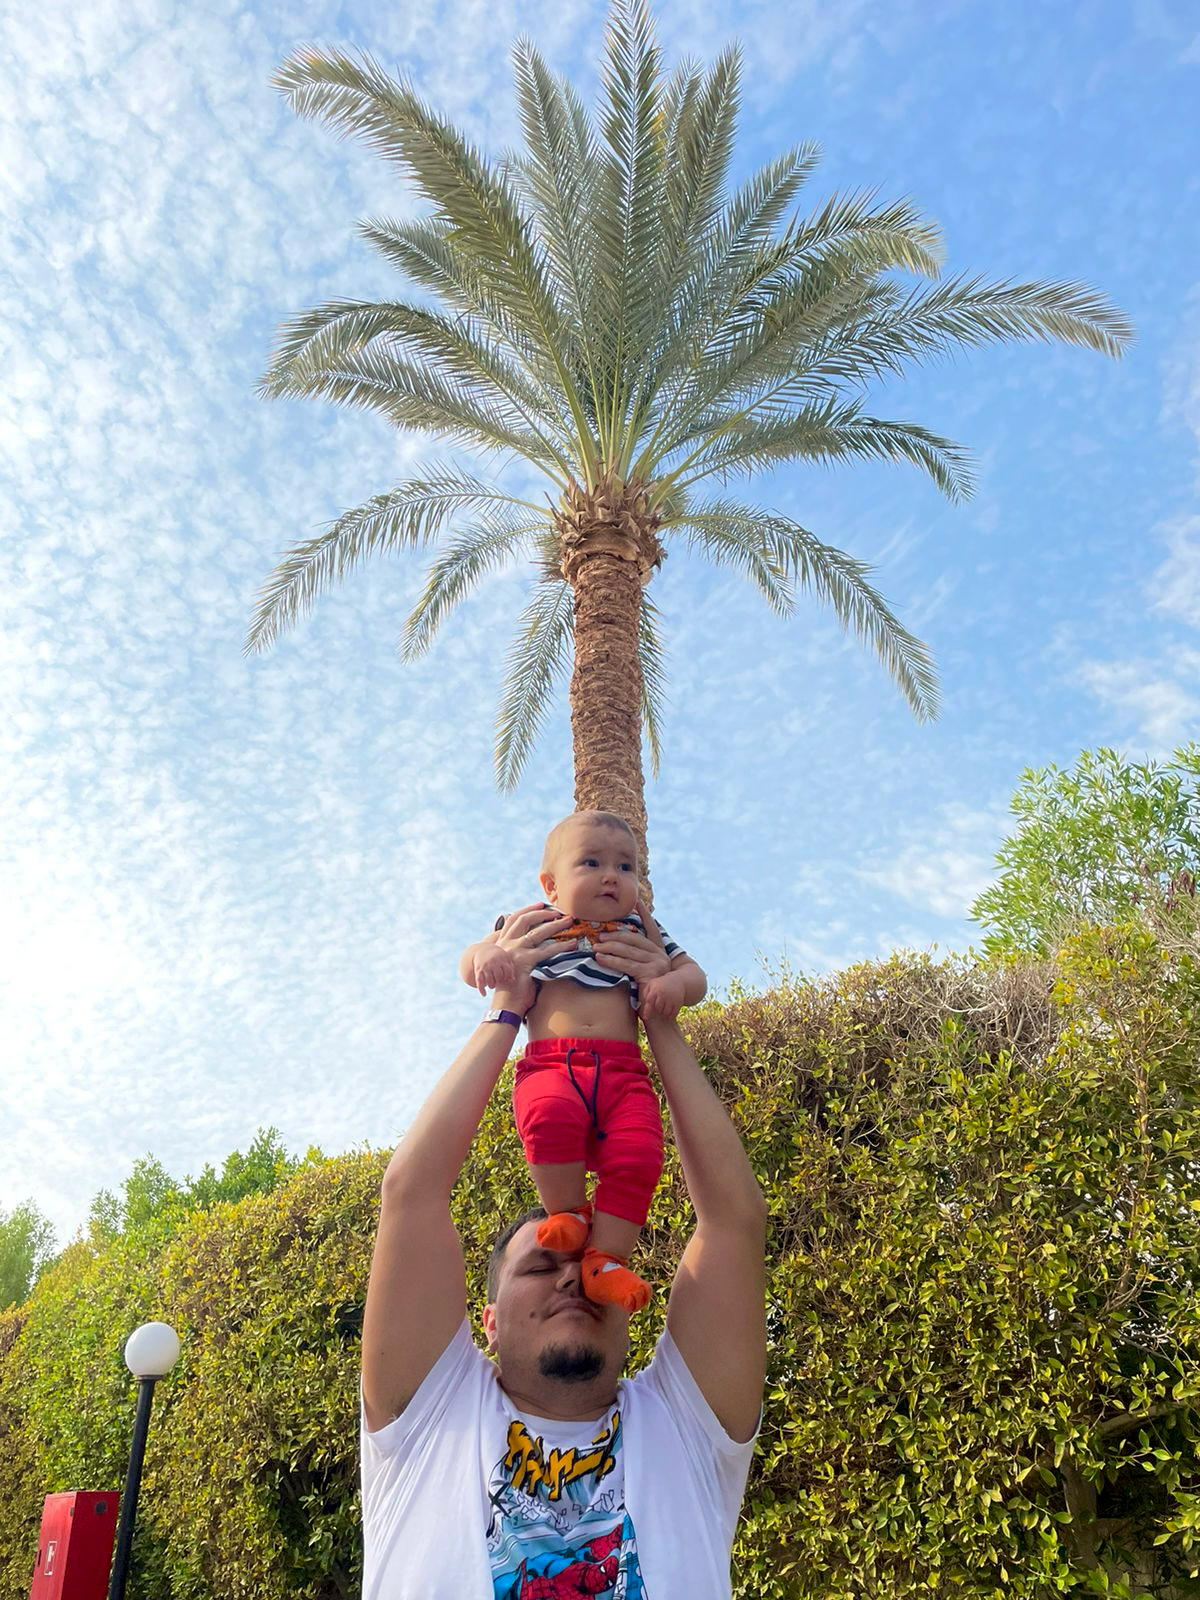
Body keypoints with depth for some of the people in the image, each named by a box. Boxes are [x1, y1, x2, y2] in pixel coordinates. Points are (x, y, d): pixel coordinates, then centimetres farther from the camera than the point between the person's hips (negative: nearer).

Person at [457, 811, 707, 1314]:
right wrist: (486, 954, -11)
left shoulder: (640, 932, 24)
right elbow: (468, 964, 15)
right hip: (550, 1064, -2)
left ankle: (606, 1257, -7)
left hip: (623, 1069, 2)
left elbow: (694, 974, 23)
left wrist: (674, 983, -2)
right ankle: (567, 1214, -9)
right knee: (551, 1117, -35)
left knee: (639, 1154, -25)